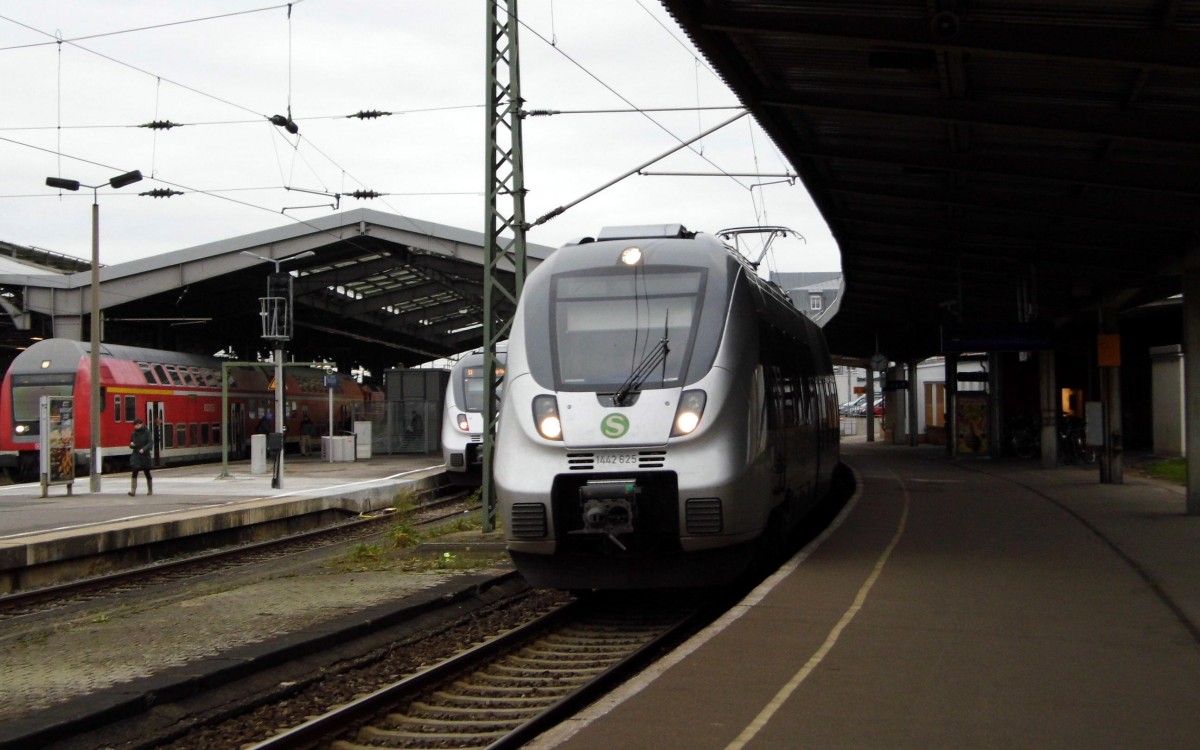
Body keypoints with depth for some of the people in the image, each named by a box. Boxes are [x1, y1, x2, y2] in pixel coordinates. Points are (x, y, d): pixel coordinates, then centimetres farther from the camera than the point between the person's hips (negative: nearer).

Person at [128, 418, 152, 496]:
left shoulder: (147, 432, -5)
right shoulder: (134, 434, 7)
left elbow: (150, 443, -12)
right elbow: (131, 446, 16)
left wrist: (144, 449, -27)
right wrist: (131, 445, -7)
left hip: (145, 455, -2)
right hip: (136, 455, 2)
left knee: (147, 473, 9)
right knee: (134, 472, -14)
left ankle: (150, 490, 26)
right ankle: (133, 490, -19)